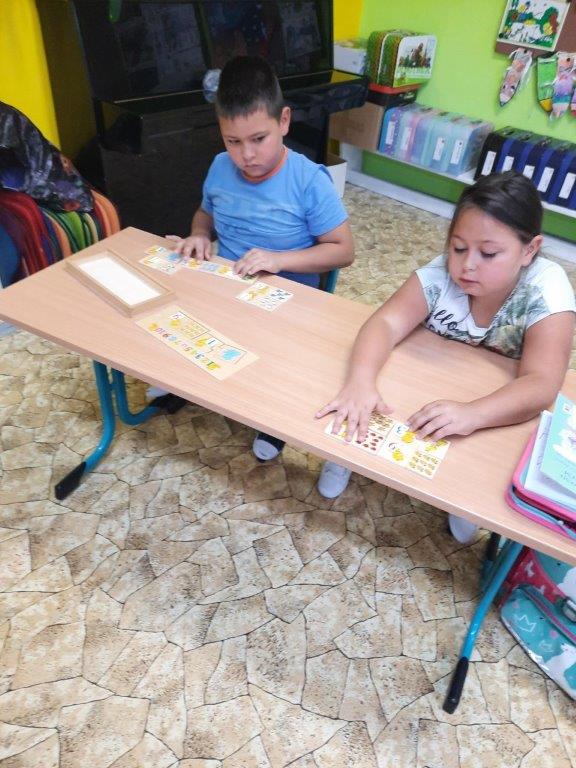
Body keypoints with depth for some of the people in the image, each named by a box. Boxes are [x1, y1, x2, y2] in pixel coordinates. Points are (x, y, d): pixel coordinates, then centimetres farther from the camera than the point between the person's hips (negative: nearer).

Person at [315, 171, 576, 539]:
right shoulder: (441, 273, -22)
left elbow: (542, 384, -37)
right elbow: (386, 323, -31)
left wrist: (470, 414, -56)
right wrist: (360, 380, -52)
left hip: (500, 410, 0)